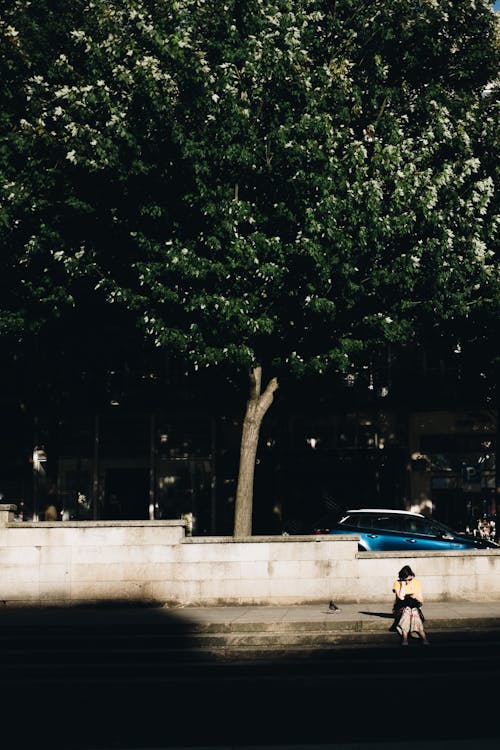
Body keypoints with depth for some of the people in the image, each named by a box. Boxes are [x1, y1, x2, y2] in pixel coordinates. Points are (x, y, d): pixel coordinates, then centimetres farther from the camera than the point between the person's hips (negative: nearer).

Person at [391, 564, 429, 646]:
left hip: (414, 606, 2)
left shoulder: (417, 583, 6)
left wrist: (416, 597, -13)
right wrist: (403, 584, -12)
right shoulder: (397, 583, -1)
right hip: (401, 608, -2)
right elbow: (401, 597, -17)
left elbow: (421, 600, 9)